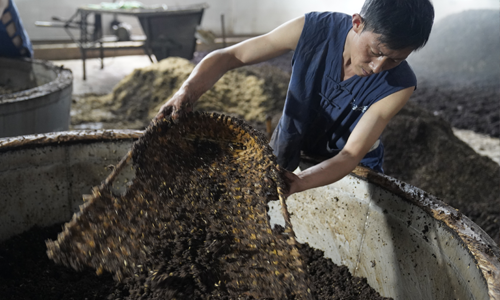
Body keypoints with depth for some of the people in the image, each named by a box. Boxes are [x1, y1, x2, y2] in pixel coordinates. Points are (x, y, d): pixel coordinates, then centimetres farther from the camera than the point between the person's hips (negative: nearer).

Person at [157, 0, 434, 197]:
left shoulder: (399, 85, -30)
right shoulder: (312, 29, -28)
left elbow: (350, 155, -32)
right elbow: (229, 56, -23)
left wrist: (297, 183, -51)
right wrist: (188, 91, -42)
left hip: (350, 169, 0)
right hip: (288, 151, 1)